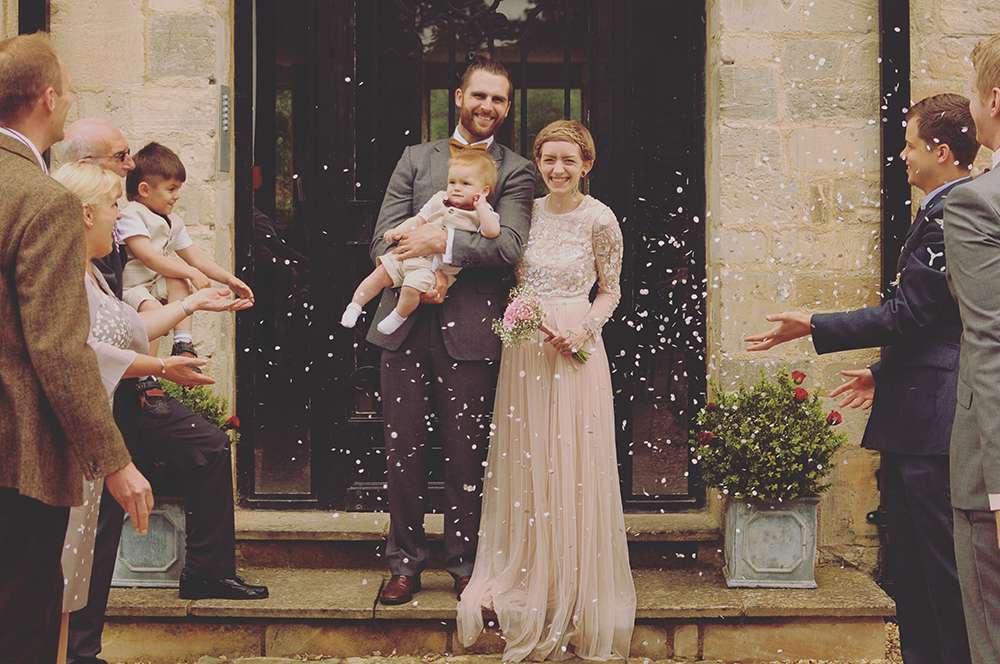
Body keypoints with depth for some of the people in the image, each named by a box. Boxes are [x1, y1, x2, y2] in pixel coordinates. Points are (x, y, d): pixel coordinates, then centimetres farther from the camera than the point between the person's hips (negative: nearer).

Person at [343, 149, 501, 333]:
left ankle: (399, 316, 0)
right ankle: (355, 305, 13)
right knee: (382, 273, -3)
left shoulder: (480, 214, -5)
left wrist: (481, 204, -22)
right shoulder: (439, 200, 10)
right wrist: (399, 230, 1)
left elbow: (492, 232, -24)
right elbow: (419, 219, 15)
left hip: (438, 268, -5)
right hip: (412, 253, 5)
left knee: (413, 287, -26)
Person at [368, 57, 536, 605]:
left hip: (469, 333, -2)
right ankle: (405, 563, 19)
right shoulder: (415, 159, 13)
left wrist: (443, 241, -17)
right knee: (403, 452, 6)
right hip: (407, 326, 2)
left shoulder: (516, 172, 6)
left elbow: (510, 247, -9)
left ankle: (465, 565, 19)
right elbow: (383, 239, 6)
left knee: (466, 456, 5)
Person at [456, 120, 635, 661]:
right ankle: (528, 585, 21)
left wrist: (582, 330, -12)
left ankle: (575, 600, 14)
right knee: (524, 470, 8)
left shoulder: (599, 220, -5)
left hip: (575, 353, -4)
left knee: (573, 470, 1)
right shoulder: (526, 211, 7)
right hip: (524, 352, 4)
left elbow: (610, 291, 2)